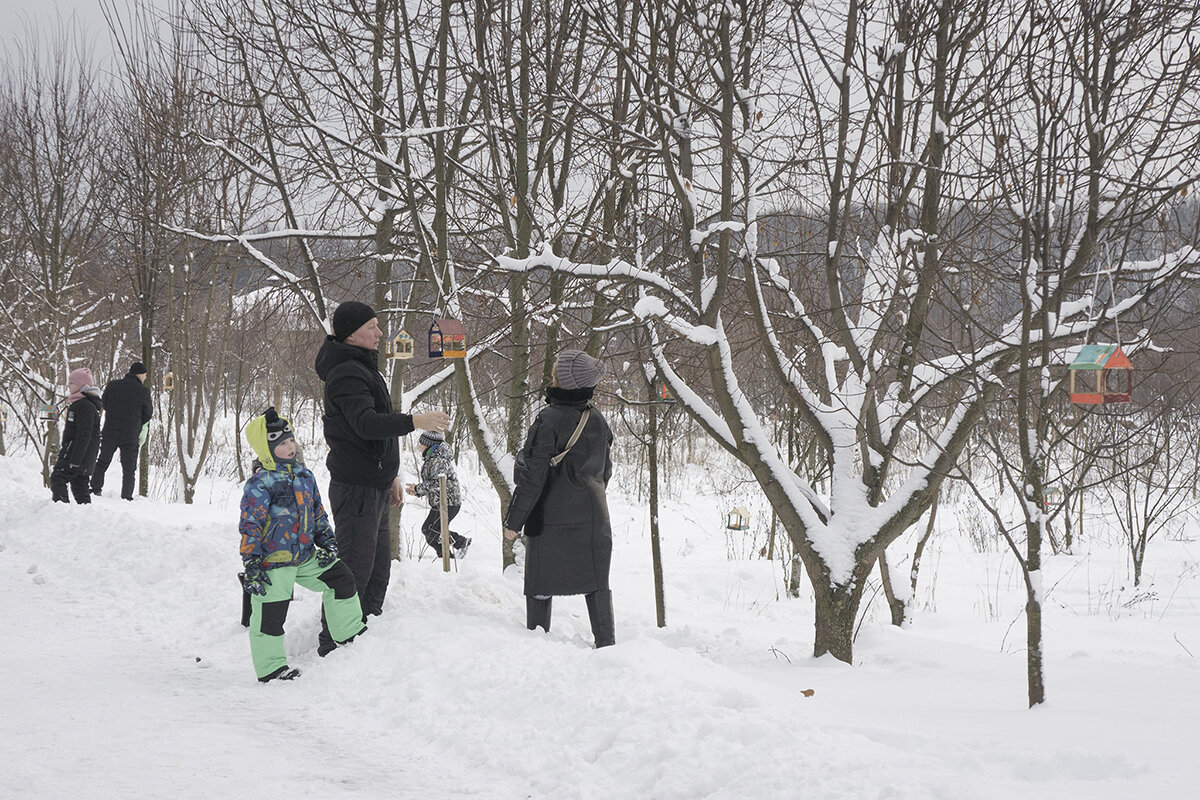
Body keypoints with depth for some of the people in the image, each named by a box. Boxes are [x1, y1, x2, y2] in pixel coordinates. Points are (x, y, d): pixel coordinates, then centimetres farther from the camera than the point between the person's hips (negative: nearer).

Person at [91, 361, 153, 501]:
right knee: (129, 468, 8)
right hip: (131, 436, -2)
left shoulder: (112, 385, 0)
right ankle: (126, 496, 6)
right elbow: (148, 413, 0)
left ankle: (95, 488, 17)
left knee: (102, 462, 18)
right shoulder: (142, 391, -9)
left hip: (109, 432, 2)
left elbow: (104, 405, 11)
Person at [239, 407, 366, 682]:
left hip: (304, 555, 8)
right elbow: (250, 526, -17)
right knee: (270, 613, -5)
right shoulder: (259, 484, -15)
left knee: (341, 577, 10)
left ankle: (350, 633, 25)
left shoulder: (304, 476, 9)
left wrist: (327, 541, 11)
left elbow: (317, 512, 20)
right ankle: (270, 667, 7)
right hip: (272, 561, -7)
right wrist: (252, 566, -19)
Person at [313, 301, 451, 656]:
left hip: (373, 487, 11)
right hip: (355, 489, -11)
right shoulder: (347, 373, -16)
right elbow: (365, 423, -32)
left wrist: (390, 476, 27)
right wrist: (415, 421, -39)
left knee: (377, 569, 16)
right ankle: (334, 649, -4)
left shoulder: (362, 369, 18)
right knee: (354, 570, -8)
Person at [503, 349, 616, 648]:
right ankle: (606, 645, 9)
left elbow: (533, 477, -16)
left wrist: (514, 521, -11)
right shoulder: (598, 420, 4)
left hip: (550, 519, -5)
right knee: (596, 584, 10)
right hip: (593, 518, 5)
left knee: (540, 588, 4)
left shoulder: (550, 420, -16)